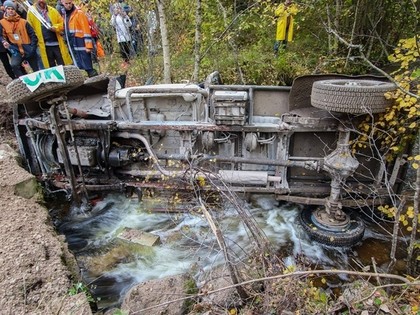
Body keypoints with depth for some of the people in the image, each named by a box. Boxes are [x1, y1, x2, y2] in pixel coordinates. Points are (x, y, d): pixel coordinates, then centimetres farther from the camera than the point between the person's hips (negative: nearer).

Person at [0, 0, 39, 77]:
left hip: (29, 49, 0)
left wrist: (33, 48, -11)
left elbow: (32, 35, -2)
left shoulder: (23, 22, -1)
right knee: (14, 65, -27)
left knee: (36, 70, 8)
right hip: (16, 50, 0)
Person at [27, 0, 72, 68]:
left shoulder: (52, 10, 8)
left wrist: (55, 27, -11)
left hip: (57, 43, 1)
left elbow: (62, 23, 7)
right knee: (51, 67, 7)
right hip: (45, 46, 0)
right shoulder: (31, 12, 4)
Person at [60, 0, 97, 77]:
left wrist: (88, 45, -18)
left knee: (88, 67, -9)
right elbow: (65, 30, 21)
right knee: (79, 67, 8)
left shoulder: (79, 13, -4)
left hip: (81, 45, -7)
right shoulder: (64, 15, 17)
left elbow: (86, 29, -11)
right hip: (73, 46, 7)